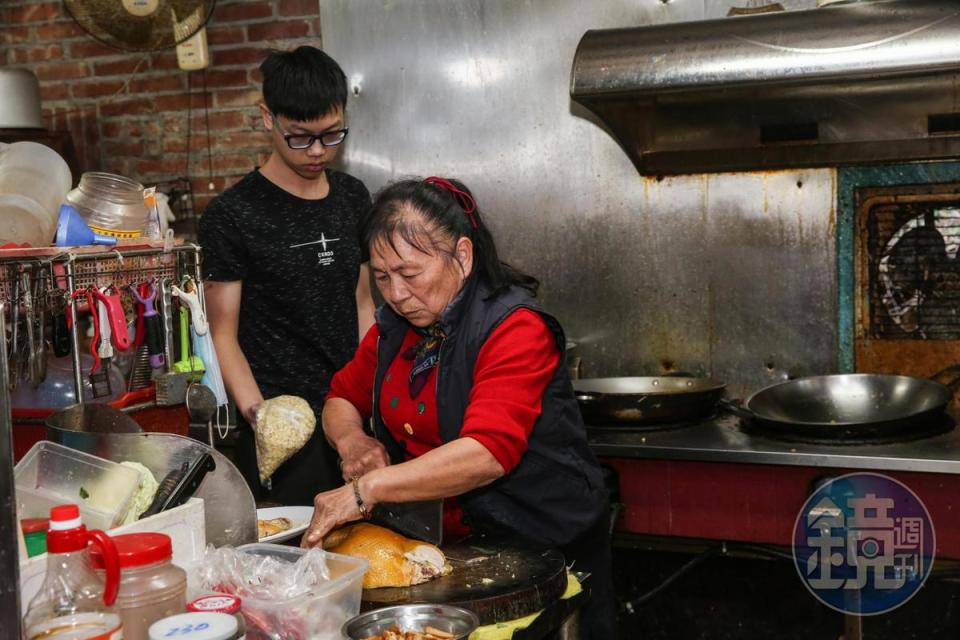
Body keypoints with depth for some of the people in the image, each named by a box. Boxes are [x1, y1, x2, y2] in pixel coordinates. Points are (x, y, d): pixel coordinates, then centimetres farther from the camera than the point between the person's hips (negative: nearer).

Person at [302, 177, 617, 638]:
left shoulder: (515, 327, -21)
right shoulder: (394, 326, 4)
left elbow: (489, 452, -33)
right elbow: (342, 398, 14)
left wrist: (366, 490, -39)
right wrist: (352, 441, -10)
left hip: (539, 548, -6)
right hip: (441, 543, 6)